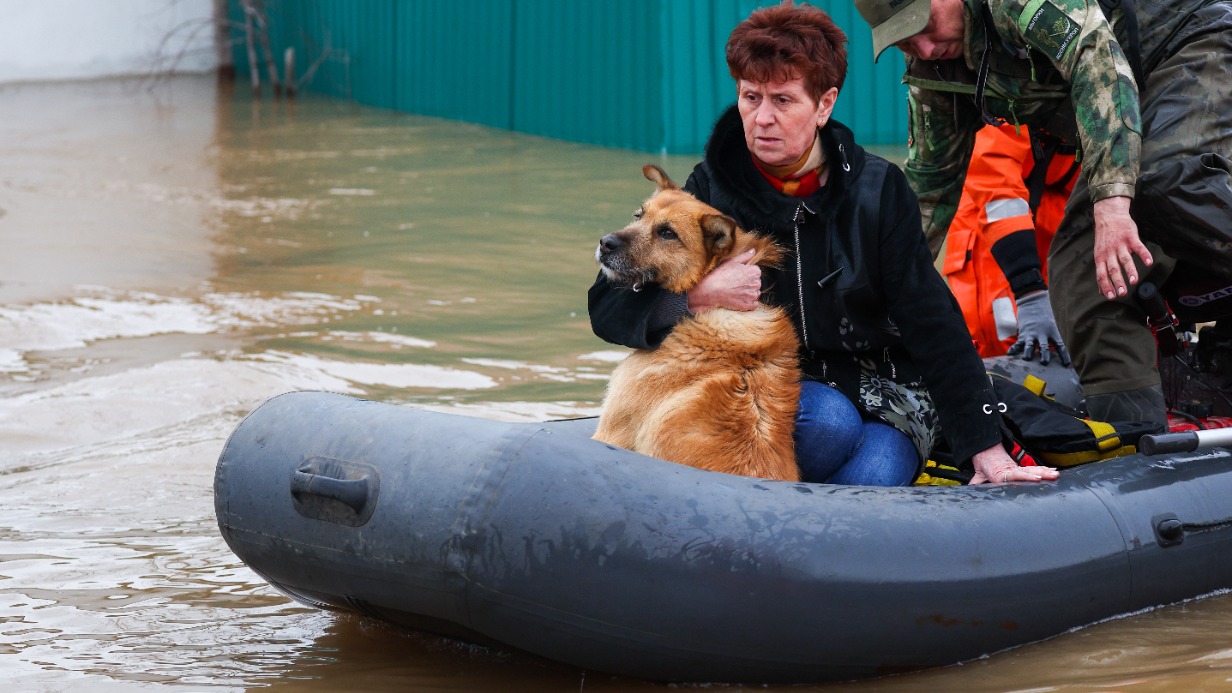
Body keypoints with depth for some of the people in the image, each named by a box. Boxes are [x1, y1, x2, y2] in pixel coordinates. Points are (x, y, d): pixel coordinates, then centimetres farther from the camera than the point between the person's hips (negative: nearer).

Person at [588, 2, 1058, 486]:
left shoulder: (877, 190, -3)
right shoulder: (712, 189, -4)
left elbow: (934, 325, -2)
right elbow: (608, 305, -4)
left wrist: (986, 449, -8)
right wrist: (698, 296, -23)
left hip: (879, 390, 1)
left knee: (871, 478, -31)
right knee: (830, 421, -34)